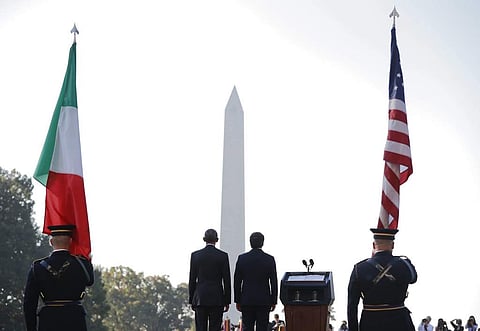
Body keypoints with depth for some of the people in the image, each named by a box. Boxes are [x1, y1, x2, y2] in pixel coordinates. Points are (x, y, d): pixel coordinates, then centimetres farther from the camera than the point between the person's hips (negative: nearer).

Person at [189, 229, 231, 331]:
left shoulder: (195, 255, 2)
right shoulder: (223, 256, -2)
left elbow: (192, 279, 5)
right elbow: (226, 280, -1)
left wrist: (191, 300, 11)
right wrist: (227, 301, 5)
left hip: (200, 298, 1)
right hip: (217, 298, -1)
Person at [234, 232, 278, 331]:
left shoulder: (242, 258, -1)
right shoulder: (269, 259, -4)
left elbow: (237, 281, 2)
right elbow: (274, 282, -2)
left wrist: (238, 300, 9)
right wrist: (273, 301, 6)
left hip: (246, 300, 1)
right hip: (264, 300, -1)